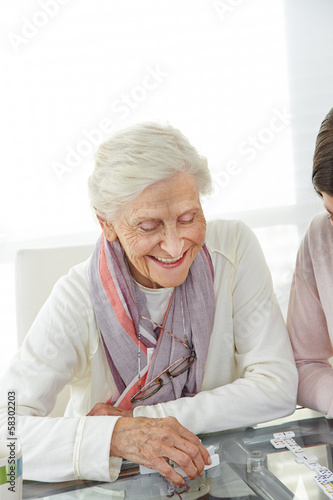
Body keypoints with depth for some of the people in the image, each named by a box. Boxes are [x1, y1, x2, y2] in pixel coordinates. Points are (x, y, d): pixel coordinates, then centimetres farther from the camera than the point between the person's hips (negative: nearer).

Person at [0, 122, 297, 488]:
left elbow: (277, 388, -13)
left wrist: (144, 418, -17)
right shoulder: (78, 299, -17)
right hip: (114, 485, -1)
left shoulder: (233, 249, -12)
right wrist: (116, 435, -37)